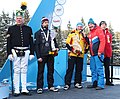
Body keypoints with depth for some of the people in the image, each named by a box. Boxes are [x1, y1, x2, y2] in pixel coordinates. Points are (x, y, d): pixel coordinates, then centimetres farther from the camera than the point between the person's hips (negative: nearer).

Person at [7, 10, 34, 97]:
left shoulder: (28, 29, 10)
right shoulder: (11, 29, 4)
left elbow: (31, 42, 10)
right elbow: (9, 42, 1)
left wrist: (32, 53, 5)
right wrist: (9, 53, -7)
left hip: (25, 52, 2)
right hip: (16, 52, -2)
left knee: (24, 71, 5)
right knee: (16, 71, 0)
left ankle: (24, 89, 11)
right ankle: (16, 90, 5)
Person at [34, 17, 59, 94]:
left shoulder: (51, 32, 14)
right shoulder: (38, 33, 1)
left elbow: (54, 41, 25)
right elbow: (36, 46, -3)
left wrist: (56, 47, 3)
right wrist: (38, 56, -10)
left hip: (50, 55, 5)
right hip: (42, 55, -4)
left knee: (51, 71, 9)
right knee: (41, 72, -1)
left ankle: (51, 86, 17)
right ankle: (39, 88, 3)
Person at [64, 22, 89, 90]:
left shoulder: (84, 35, 14)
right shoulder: (72, 34, 6)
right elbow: (67, 44, 1)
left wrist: (84, 51, -1)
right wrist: (72, 49, -9)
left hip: (80, 55, 3)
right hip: (72, 55, -3)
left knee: (79, 70, 6)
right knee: (70, 69, -5)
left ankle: (77, 83, 16)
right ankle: (67, 84, -3)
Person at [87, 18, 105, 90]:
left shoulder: (99, 30, -3)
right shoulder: (90, 33, 20)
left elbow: (102, 41, -12)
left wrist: (100, 51, -18)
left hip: (98, 54, -8)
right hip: (92, 54, 8)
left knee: (99, 69, -8)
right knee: (93, 69, 10)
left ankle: (101, 85, -5)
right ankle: (94, 83, 17)